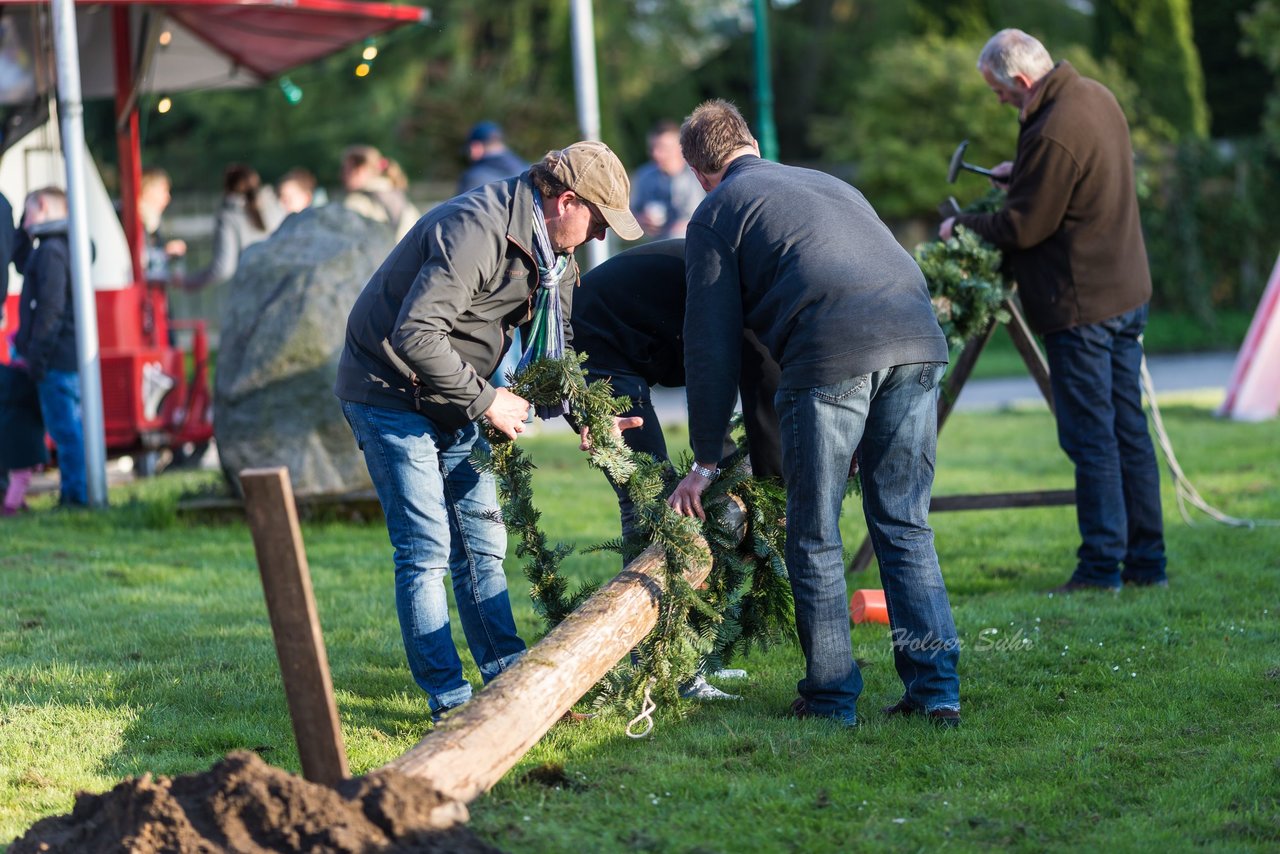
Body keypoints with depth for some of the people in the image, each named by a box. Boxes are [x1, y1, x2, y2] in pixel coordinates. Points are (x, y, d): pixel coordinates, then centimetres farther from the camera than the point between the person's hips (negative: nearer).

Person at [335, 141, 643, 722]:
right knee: (426, 550, -10)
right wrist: (486, 400, -26)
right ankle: (449, 702, -7)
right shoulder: (475, 231, -28)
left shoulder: (551, 252, 3)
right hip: (389, 390, -9)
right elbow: (415, 333, -34)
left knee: (481, 542, 9)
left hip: (452, 398, 9)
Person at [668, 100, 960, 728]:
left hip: (832, 352, -5)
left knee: (814, 536, 7)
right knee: (905, 526, 13)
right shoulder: (830, 185, 33)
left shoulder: (717, 213, 15)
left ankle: (831, 699, 9)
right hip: (917, 340, 5)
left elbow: (713, 345, 10)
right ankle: (935, 688, 8)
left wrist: (705, 461, 15)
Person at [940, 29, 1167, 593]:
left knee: (1090, 437, -2)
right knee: (1129, 429, 12)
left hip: (1081, 304, -9)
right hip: (1126, 292, 9)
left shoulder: (1053, 133, -23)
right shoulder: (1096, 96, 7)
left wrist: (962, 227, 0)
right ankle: (1147, 562, 15)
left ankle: (1102, 566, 2)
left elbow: (1021, 228, -16)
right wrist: (1019, 174, 18)